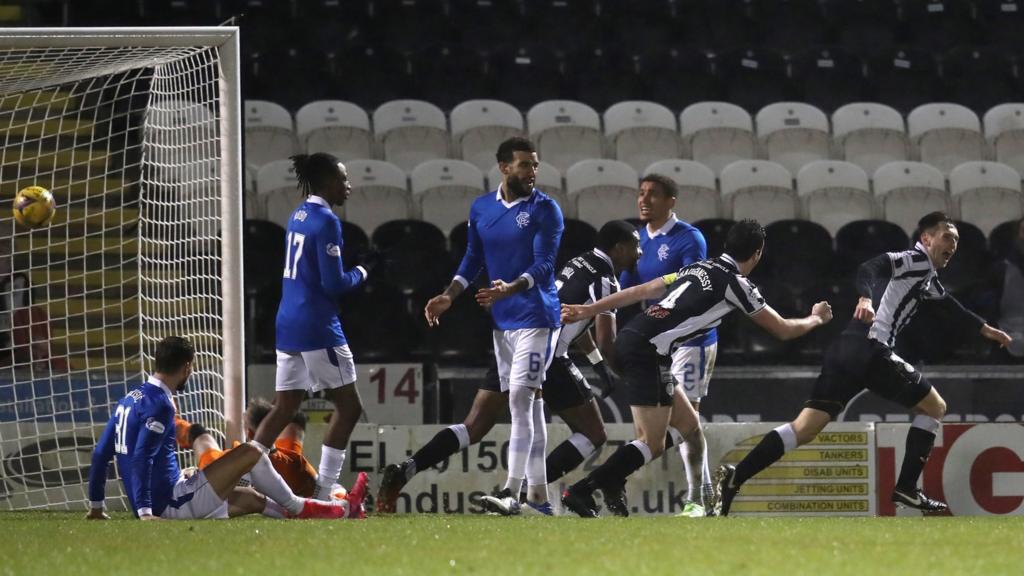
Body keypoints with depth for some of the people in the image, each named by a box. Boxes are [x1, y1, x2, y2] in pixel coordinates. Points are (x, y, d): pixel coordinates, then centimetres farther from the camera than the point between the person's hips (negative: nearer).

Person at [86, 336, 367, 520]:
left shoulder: (129, 399, 13)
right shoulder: (159, 404, -16)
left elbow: (100, 455, 17)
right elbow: (141, 458, -25)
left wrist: (96, 506, 23)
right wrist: (145, 512, -26)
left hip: (161, 506, 10)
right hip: (174, 504, -10)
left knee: (252, 500, 20)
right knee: (250, 453, -1)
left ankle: (339, 511, 26)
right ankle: (297, 509, 18)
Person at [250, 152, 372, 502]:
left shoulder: (298, 216, 11)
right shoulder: (326, 221, -14)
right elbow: (334, 284, -17)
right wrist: (361, 273, 2)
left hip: (288, 325, 8)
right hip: (317, 327, -8)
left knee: (284, 409, 11)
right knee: (348, 407, 1)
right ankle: (323, 494, -1)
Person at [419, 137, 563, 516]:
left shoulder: (545, 210, -7)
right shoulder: (480, 209, 10)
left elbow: (543, 264, -14)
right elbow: (472, 261, 18)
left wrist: (510, 289, -30)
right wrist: (449, 296, 5)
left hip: (535, 317, -6)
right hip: (501, 320, 6)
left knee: (520, 397, -14)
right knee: (528, 403, 10)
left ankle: (512, 491, -19)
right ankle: (538, 492, 14)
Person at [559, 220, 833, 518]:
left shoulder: (697, 268, 19)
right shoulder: (736, 283, -3)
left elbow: (640, 291, 20)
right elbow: (783, 330, 8)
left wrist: (588, 310, 24)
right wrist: (816, 318, 27)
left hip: (628, 337, 9)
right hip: (645, 349, -9)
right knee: (652, 444, -11)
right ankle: (581, 491, -20)